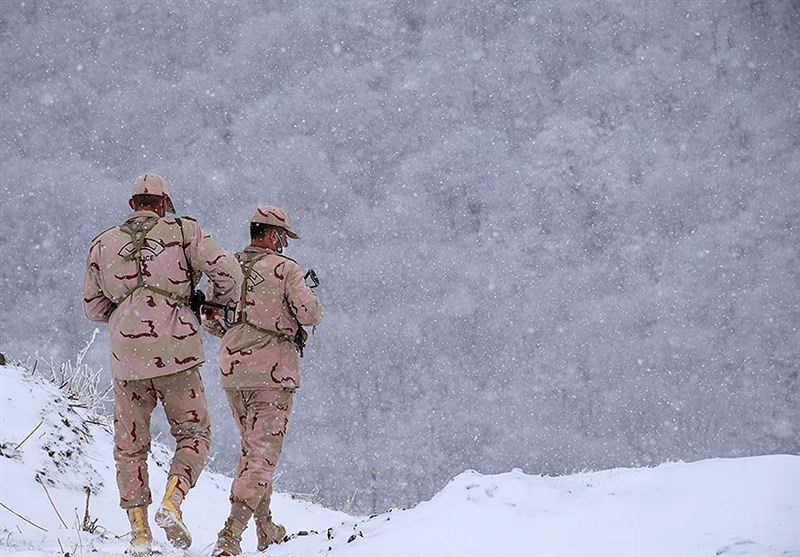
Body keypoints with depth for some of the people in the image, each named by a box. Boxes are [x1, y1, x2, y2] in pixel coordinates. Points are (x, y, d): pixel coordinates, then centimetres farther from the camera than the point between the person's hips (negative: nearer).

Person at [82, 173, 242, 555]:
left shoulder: (103, 244, 10)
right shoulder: (182, 232, 2)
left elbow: (93, 308, 15)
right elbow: (227, 271, -6)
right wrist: (221, 302, 15)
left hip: (127, 360, 2)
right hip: (176, 353, -2)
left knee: (130, 446, 13)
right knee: (193, 435, 11)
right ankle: (171, 502, -13)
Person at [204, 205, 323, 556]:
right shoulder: (284, 268, -9)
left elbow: (210, 319, 11)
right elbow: (310, 314, -14)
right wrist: (309, 299, 9)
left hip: (231, 370, 6)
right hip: (272, 372, -6)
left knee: (251, 446, 22)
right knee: (262, 455, -5)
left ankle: (265, 529, 29)